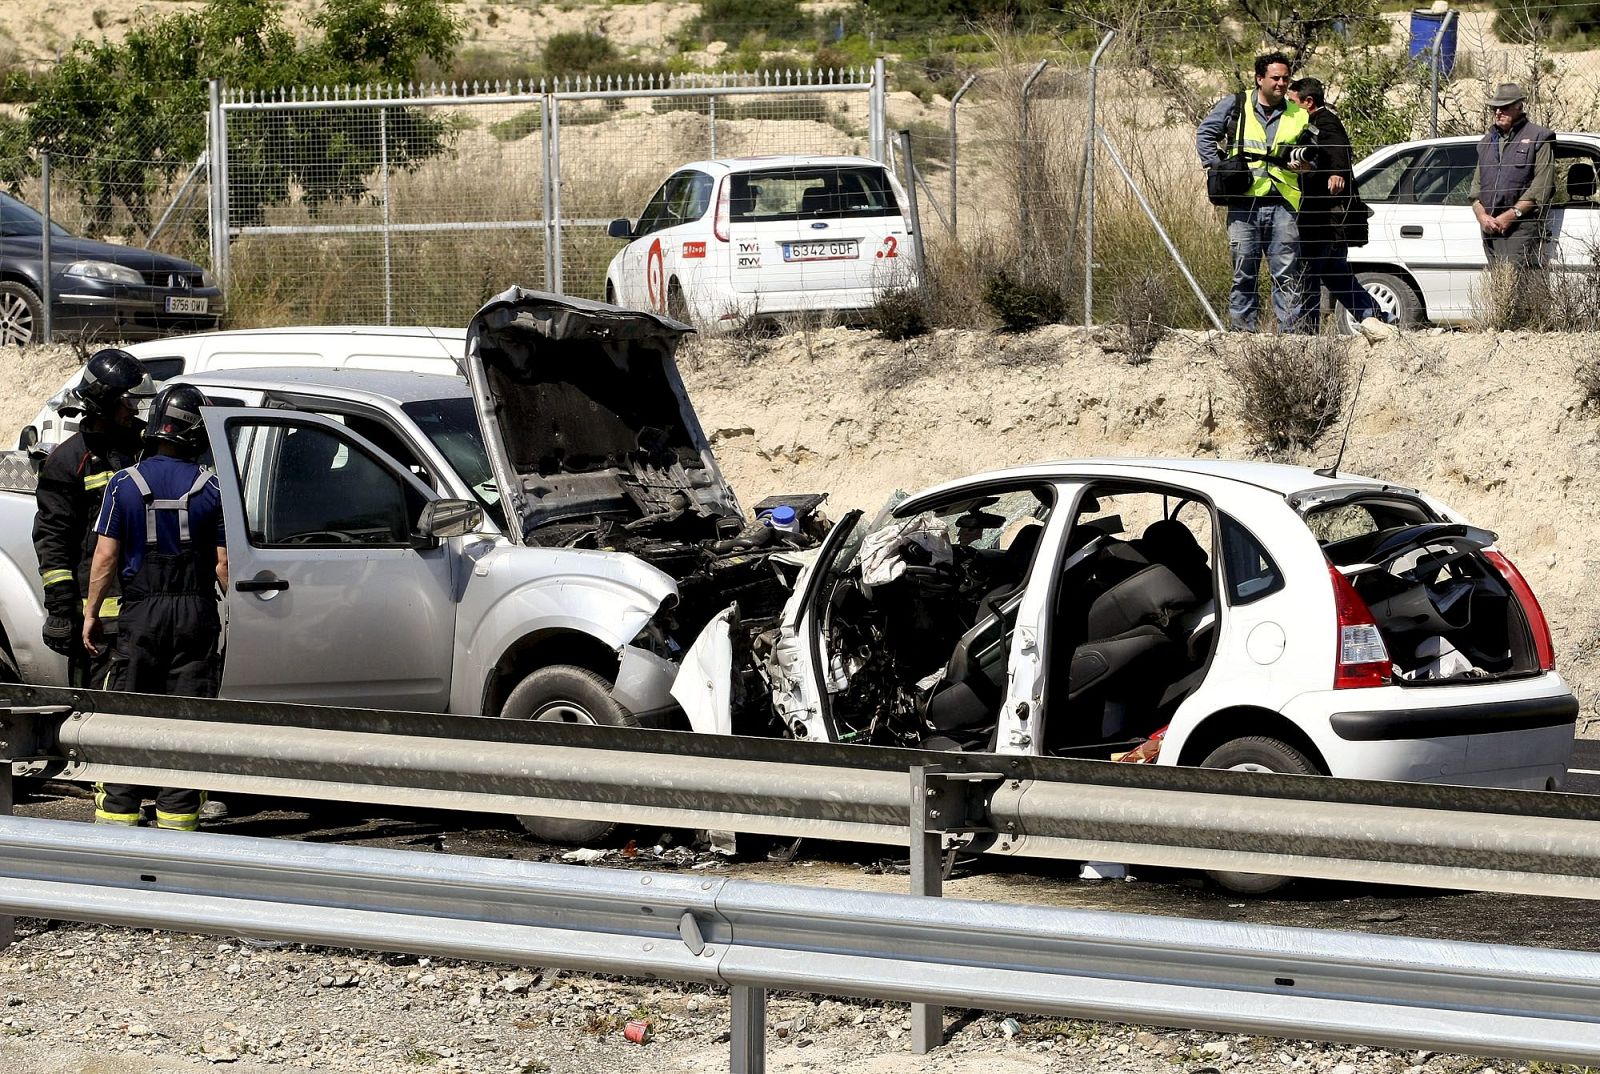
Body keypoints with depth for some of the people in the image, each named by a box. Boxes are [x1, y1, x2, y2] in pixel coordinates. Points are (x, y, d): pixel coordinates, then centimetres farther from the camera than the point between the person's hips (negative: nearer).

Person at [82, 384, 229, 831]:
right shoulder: (212, 489, -2)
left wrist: (90, 613, 5)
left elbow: (106, 555, -3)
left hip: (141, 610, 0)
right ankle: (177, 812, 3)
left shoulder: (124, 484, -2)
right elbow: (224, 563, -3)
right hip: (195, 610, 0)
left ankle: (119, 810, 3)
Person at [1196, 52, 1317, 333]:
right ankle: (1243, 331, 7)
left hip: (1282, 204, 1)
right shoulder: (1234, 106, 6)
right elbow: (1205, 135, 8)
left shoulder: (1299, 116, 13)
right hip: (1244, 203, -1)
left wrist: (1304, 164, -1)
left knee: (1287, 274, -2)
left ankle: (1290, 331, -1)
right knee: (1244, 272, 3)